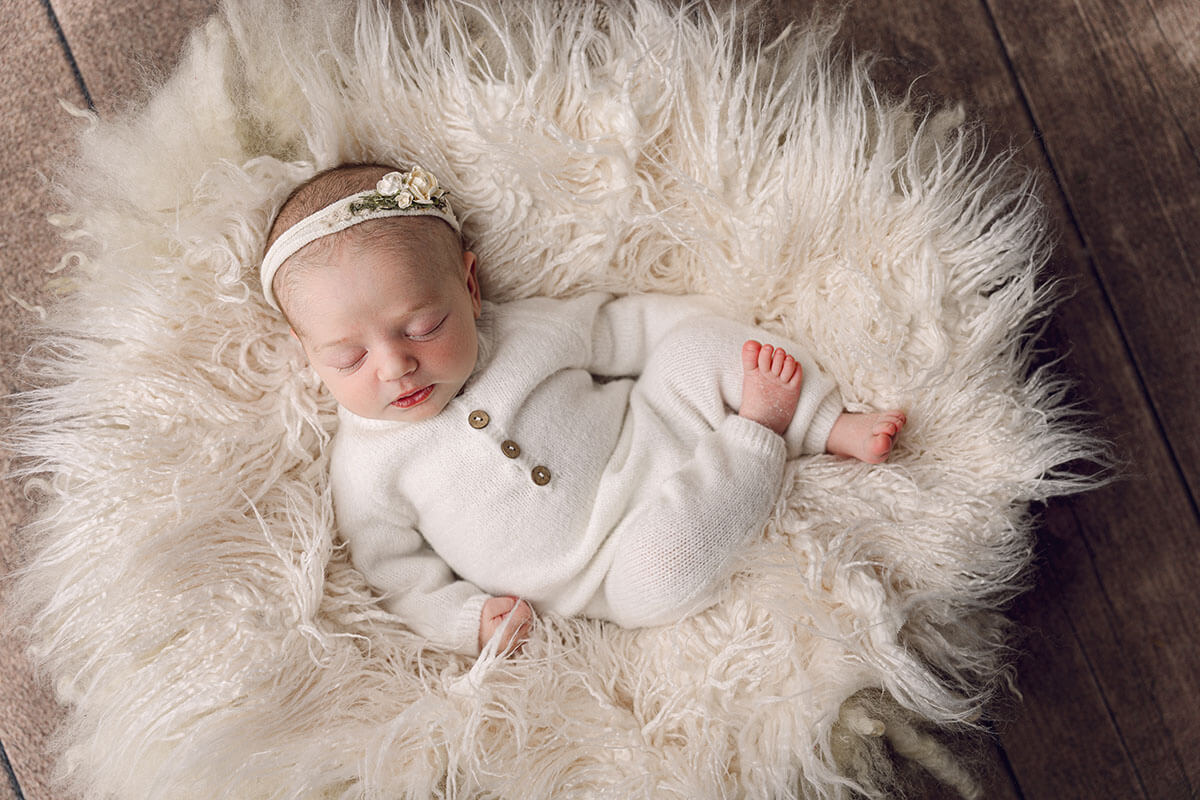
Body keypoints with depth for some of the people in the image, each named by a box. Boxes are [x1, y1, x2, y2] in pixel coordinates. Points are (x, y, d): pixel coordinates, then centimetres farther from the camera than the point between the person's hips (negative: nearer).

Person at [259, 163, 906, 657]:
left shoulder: (526, 330, -2)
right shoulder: (367, 470, -8)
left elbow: (627, 328, 10)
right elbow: (401, 576, -3)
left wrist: (707, 333, 4)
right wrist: (471, 620, -17)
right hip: (614, 570, -3)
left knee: (696, 343, -9)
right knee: (659, 567, -35)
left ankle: (830, 426, 1)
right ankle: (758, 433, -12)